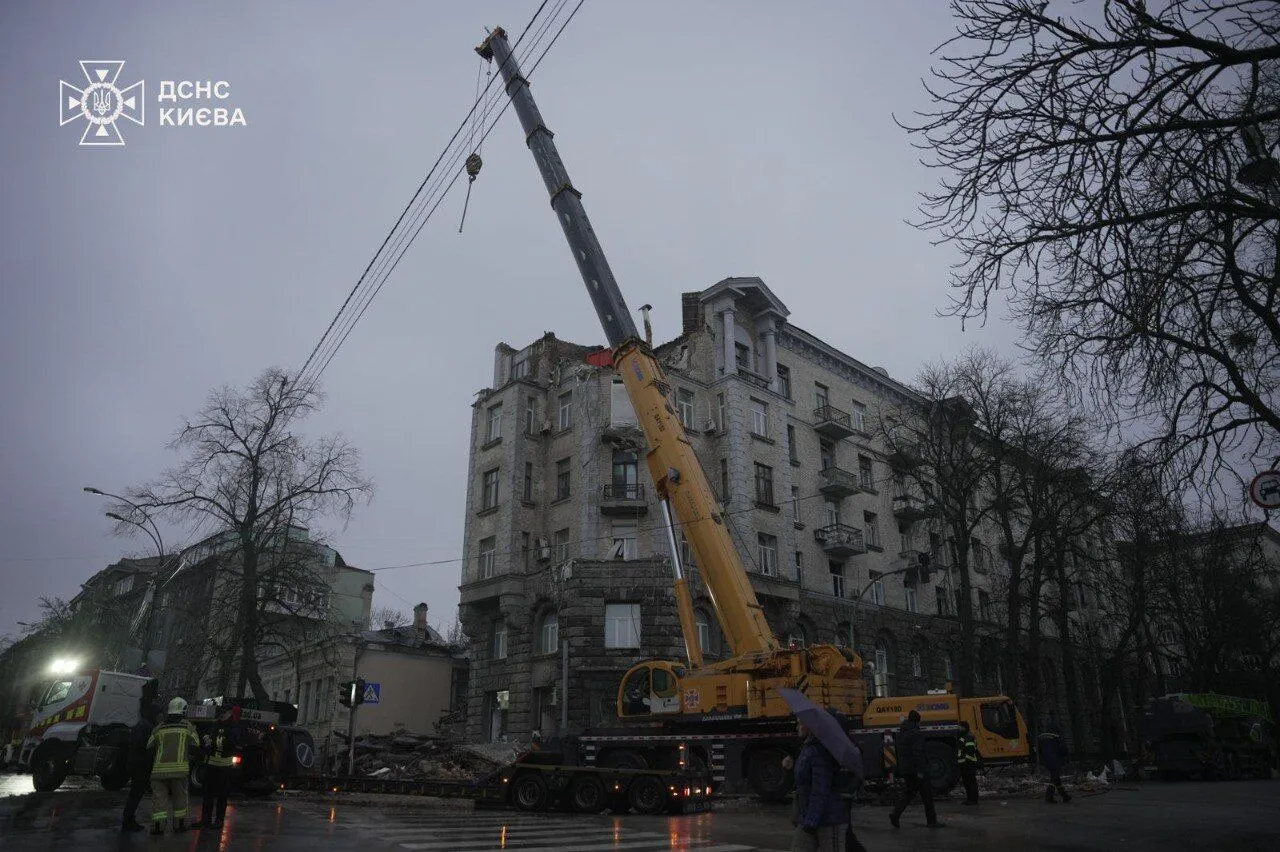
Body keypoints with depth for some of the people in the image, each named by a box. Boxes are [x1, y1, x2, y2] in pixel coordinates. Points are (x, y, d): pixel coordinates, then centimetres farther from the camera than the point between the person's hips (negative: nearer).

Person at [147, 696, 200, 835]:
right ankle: (179, 824, 17)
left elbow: (149, 747, 9)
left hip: (159, 768, 2)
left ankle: (158, 824, -7)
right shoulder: (187, 726, 3)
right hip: (178, 768, -2)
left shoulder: (159, 728, 10)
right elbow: (196, 746, 4)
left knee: (160, 798, 6)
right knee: (180, 797, 12)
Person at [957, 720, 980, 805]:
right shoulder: (962, 738, 18)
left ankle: (973, 800, 0)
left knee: (971, 782, -5)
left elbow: (970, 751, -22)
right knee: (966, 782, 14)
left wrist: (967, 760, -23)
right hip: (964, 764, 11)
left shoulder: (969, 738, -15)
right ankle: (969, 799, 20)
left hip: (969, 764, -11)